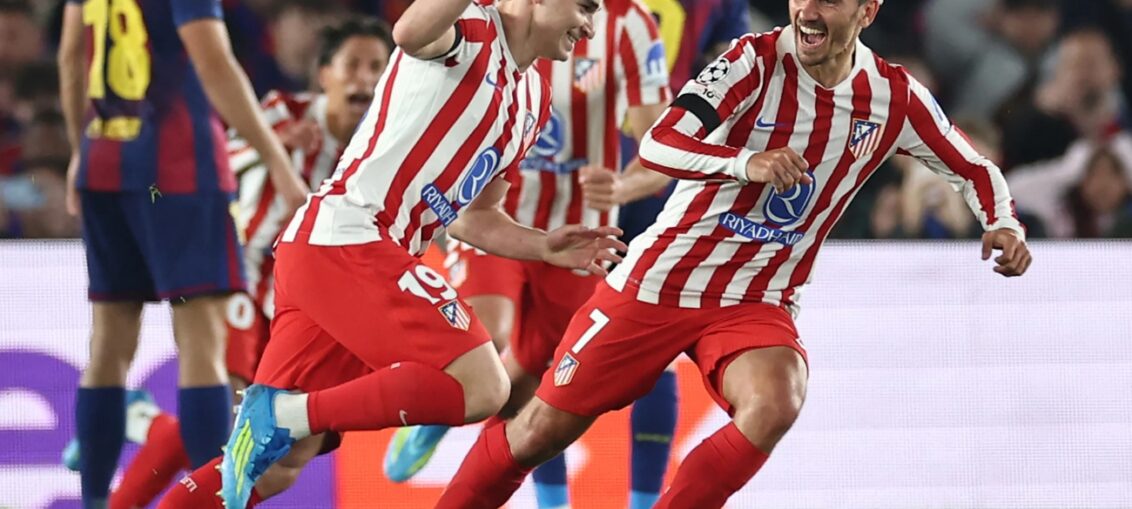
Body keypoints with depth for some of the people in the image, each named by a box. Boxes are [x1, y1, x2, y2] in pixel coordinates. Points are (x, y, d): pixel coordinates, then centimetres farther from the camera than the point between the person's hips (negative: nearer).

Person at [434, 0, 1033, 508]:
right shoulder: (758, 60, -15)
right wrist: (747, 163, -42)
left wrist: (1003, 223, -8)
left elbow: (971, 168, 12)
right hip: (659, 279, -2)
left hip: (755, 302, 2)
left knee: (774, 405, -30)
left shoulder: (894, 98, -4)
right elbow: (657, 145, -26)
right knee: (543, 429, 1)